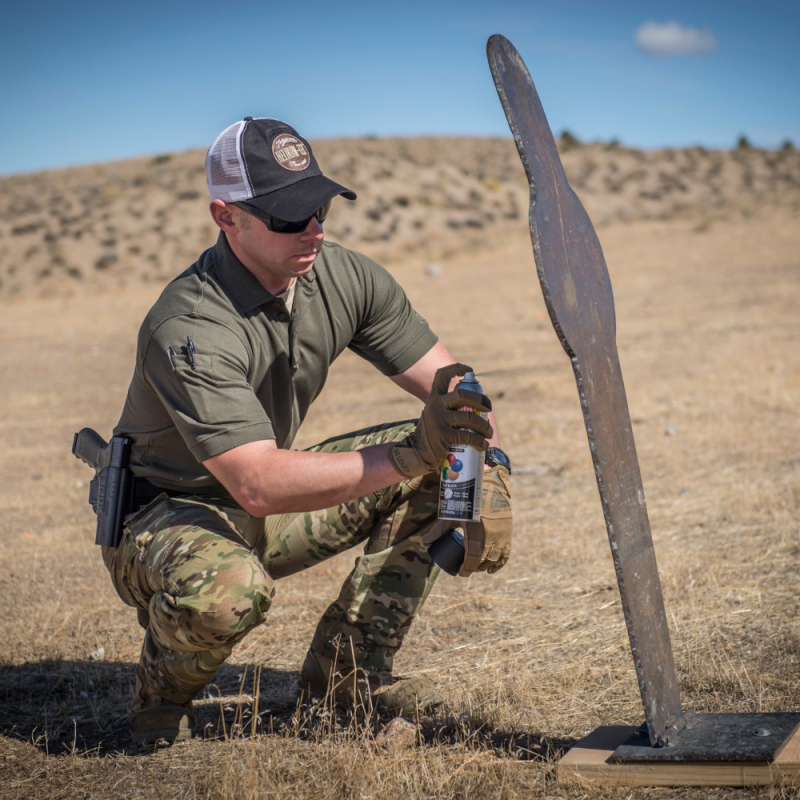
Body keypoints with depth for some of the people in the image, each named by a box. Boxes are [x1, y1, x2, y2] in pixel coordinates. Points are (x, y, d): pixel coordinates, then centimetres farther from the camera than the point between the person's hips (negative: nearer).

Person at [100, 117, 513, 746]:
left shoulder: (345, 277, -9)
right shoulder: (188, 328, -31)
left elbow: (454, 387, -5)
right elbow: (259, 485, -39)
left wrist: (488, 474, -24)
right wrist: (410, 454, -45)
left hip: (272, 504, 7)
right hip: (166, 517, -6)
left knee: (447, 459, -8)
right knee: (227, 589, -41)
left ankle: (347, 667, 0)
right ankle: (164, 690, -3)